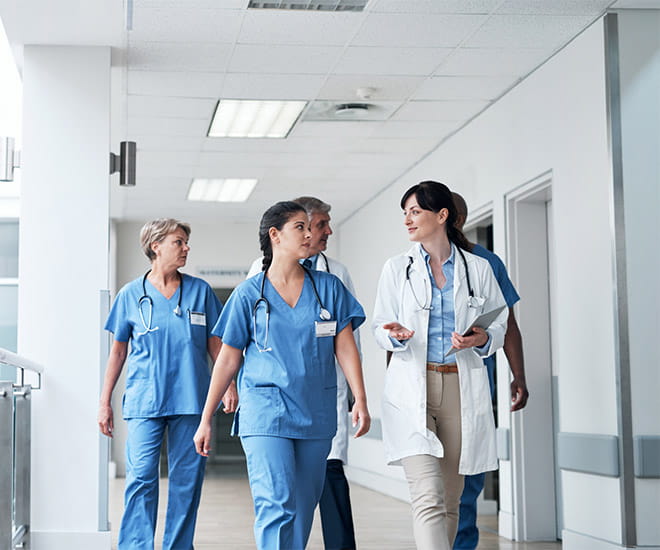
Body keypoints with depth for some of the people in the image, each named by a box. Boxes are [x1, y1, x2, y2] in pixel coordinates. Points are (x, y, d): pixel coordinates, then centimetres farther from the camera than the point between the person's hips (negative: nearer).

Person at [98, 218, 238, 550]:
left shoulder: (200, 291, 9)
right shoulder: (131, 295, 6)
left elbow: (215, 343, 13)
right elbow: (118, 351, 11)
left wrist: (229, 385, 2)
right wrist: (104, 402, 8)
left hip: (190, 400, 2)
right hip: (144, 401, -1)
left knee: (187, 479, 4)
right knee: (141, 477, -9)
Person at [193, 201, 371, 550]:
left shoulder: (328, 288, 8)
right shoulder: (249, 294, 2)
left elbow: (345, 347, 6)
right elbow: (228, 360, 5)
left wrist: (360, 400, -6)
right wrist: (206, 420, 5)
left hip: (316, 415, 3)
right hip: (265, 413, -3)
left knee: (303, 509, 8)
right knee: (276, 506, -14)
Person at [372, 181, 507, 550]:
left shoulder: (478, 268, 8)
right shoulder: (397, 269, 8)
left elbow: (499, 327, 12)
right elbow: (380, 325, 9)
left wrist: (482, 339, -10)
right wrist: (395, 336, -14)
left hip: (462, 389, 1)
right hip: (412, 389, -1)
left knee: (450, 499, 8)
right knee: (428, 496, -15)